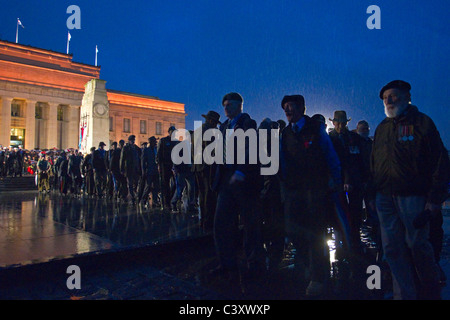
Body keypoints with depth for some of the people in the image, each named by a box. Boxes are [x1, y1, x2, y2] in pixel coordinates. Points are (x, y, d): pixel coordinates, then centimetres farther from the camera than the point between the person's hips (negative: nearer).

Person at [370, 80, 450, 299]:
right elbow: (373, 164, 16)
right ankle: (405, 294, 17)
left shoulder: (422, 123, 0)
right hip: (385, 197, 5)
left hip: (412, 196, -4)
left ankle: (430, 291, 25)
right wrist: (373, 194, 8)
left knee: (417, 244, 0)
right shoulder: (382, 128, 15)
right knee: (392, 247, 4)